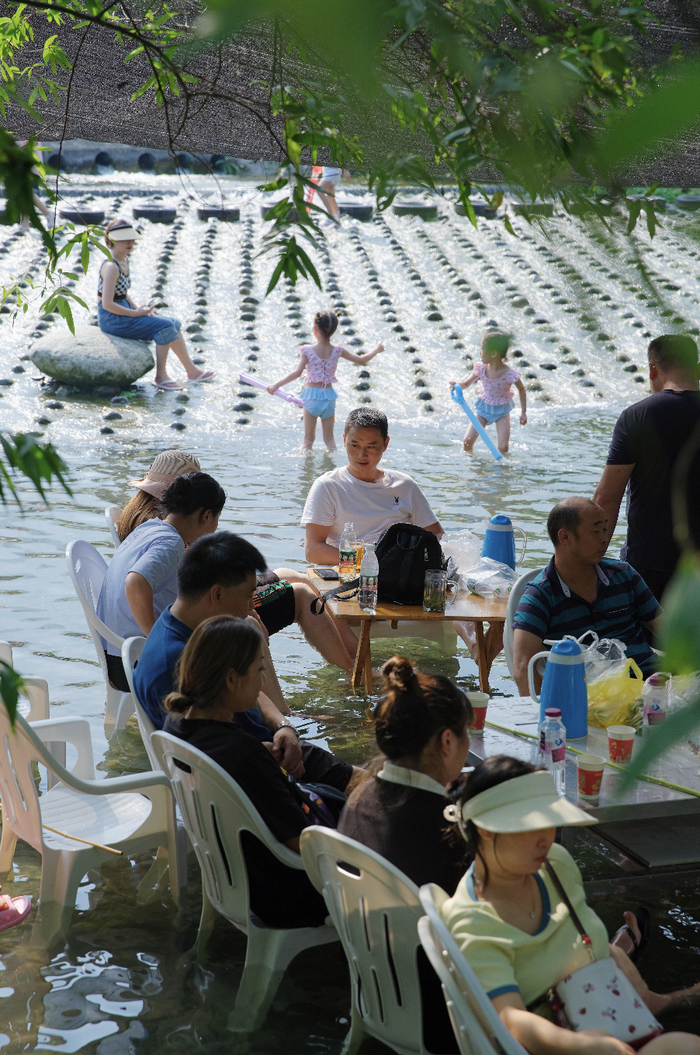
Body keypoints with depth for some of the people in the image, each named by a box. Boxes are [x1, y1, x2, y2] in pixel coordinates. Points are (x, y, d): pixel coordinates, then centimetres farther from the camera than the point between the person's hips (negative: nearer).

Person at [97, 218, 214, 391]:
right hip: (111, 318, -10)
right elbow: (107, 304, -25)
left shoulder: (124, 261, 9)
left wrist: (138, 309, 3)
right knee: (165, 327, -16)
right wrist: (136, 313, -17)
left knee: (174, 324, 5)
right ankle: (161, 376, -5)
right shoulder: (111, 267, -21)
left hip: (124, 313, 10)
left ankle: (192, 371, 9)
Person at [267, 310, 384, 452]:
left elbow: (297, 373, -20)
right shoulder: (337, 351, -3)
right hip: (329, 395, 2)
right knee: (329, 438, 15)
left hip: (312, 394, -2)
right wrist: (376, 350, 21)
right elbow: (361, 360, 4)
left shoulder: (308, 351, -11)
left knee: (308, 438, 8)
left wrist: (276, 385, -16)